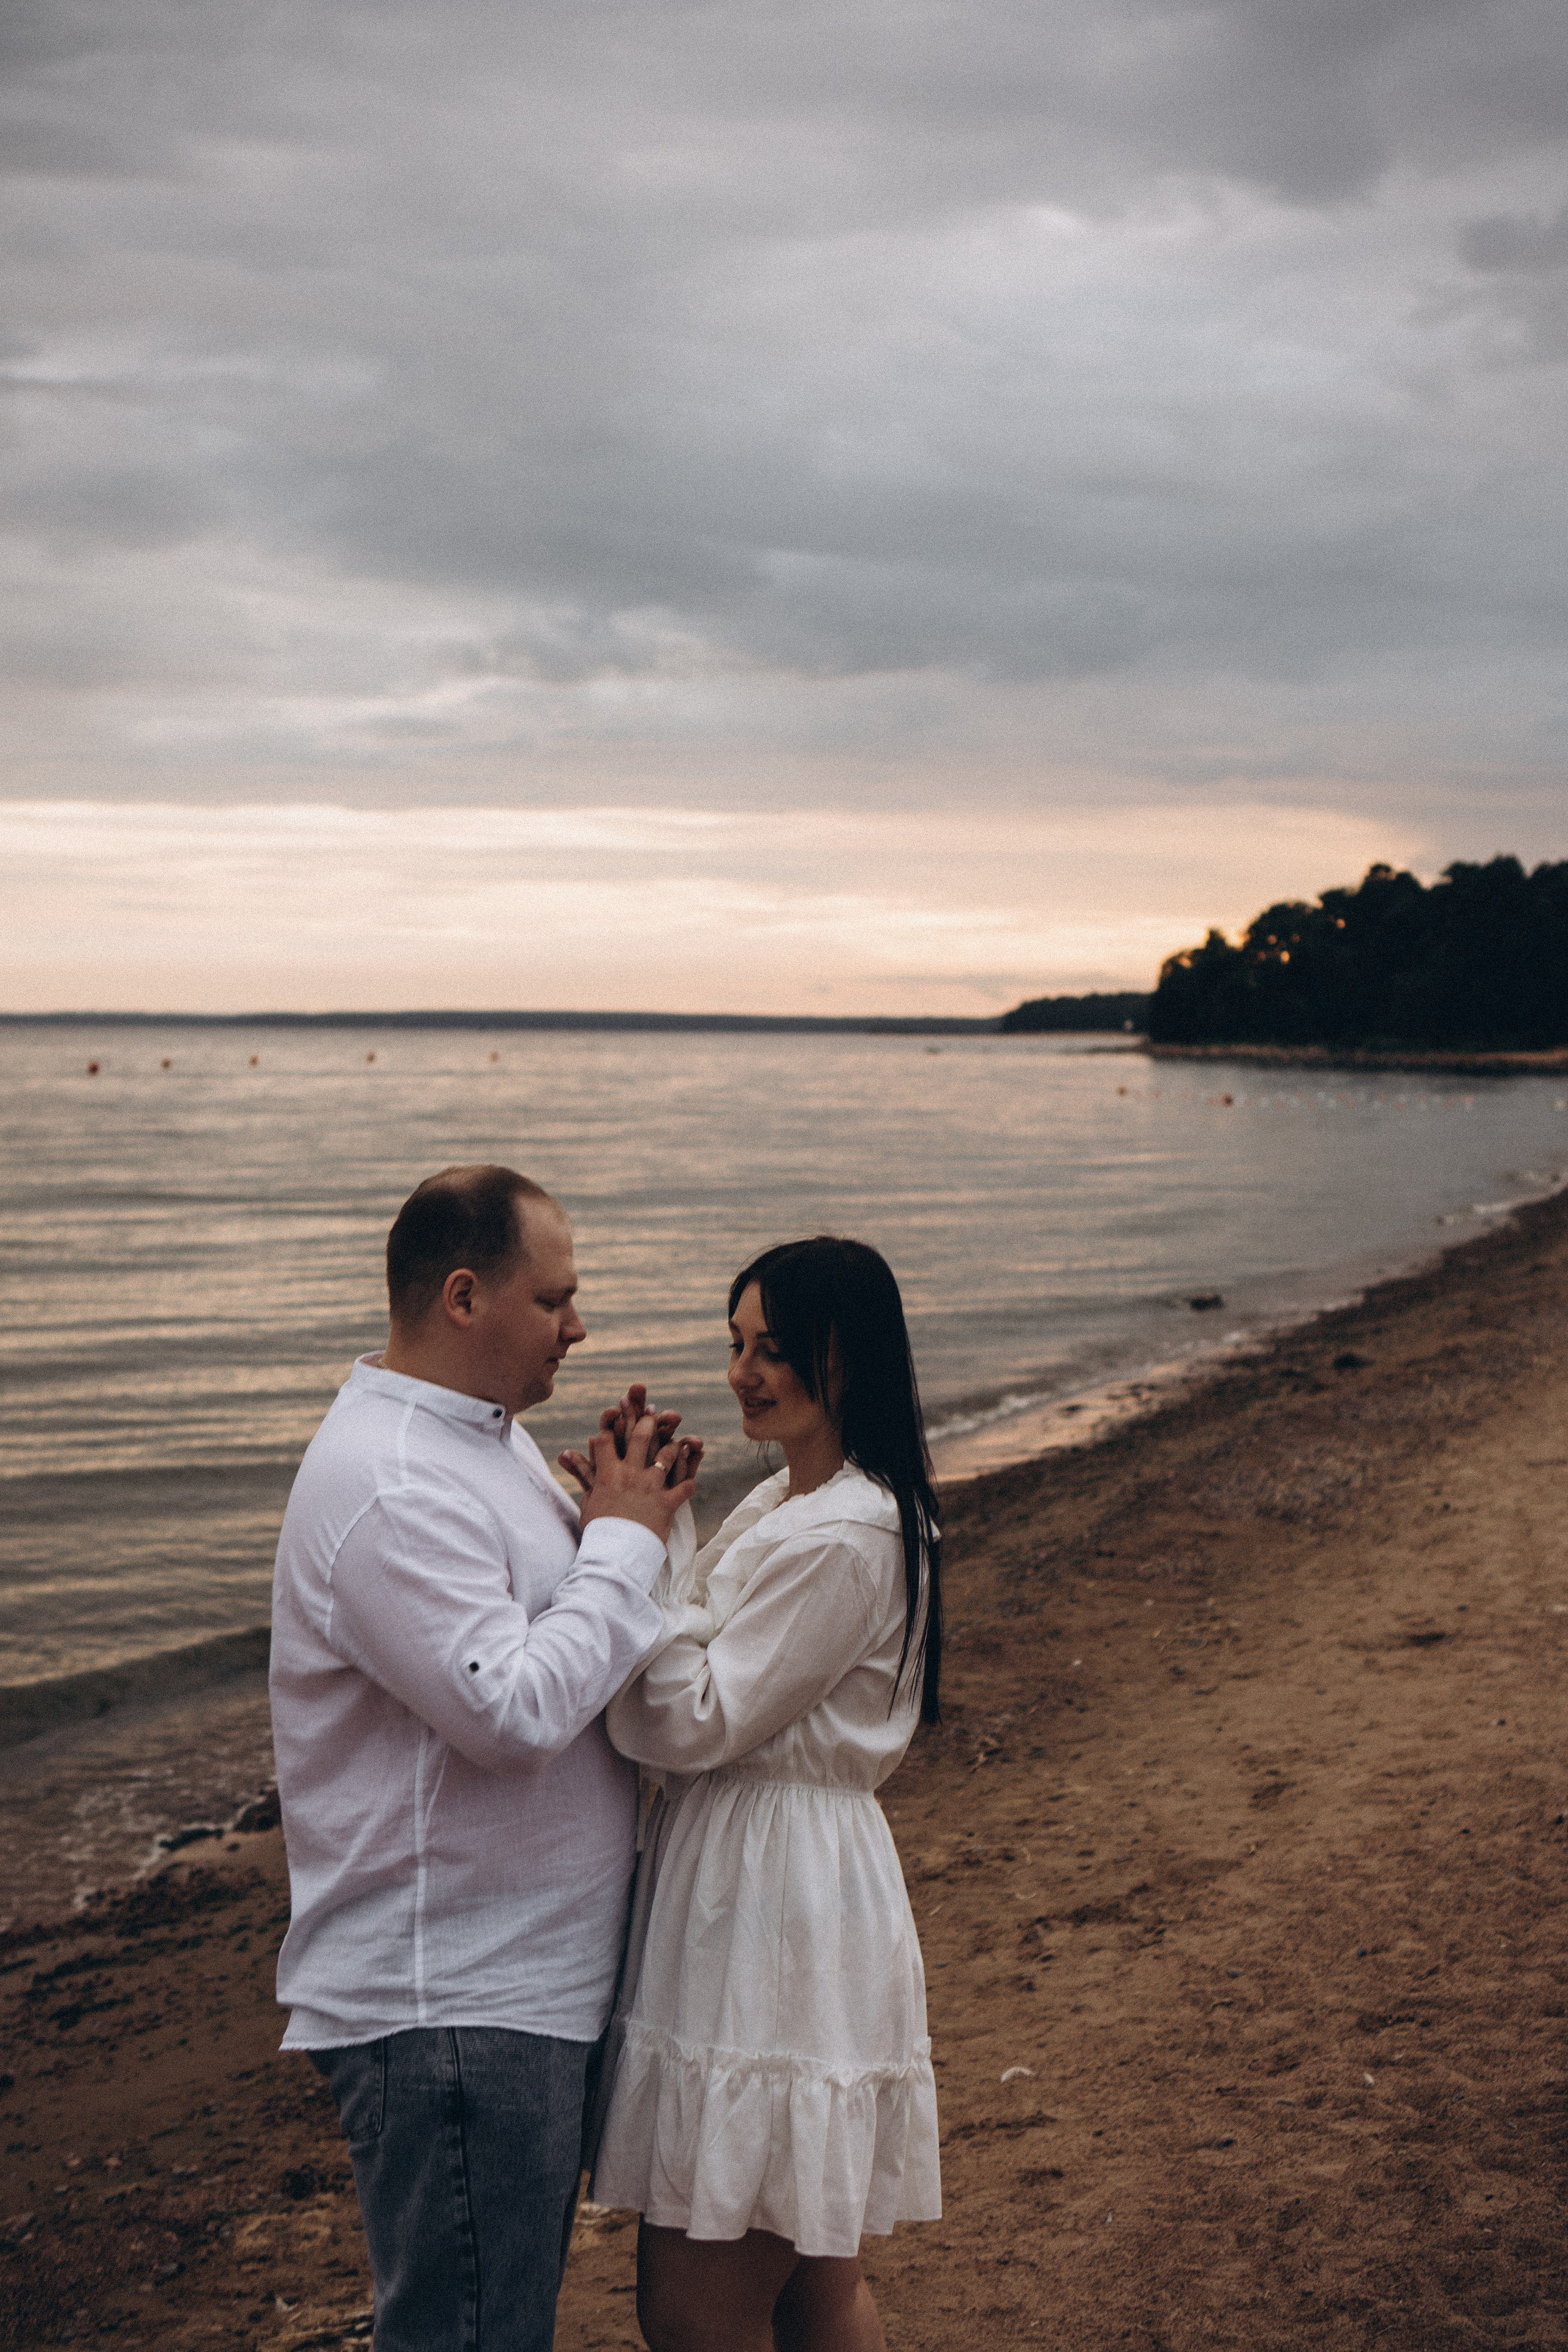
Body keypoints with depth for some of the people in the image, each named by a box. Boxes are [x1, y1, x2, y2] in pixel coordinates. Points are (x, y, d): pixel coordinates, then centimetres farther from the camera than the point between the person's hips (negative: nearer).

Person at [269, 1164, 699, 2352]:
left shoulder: (486, 1436, 12)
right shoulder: (389, 1490, -23)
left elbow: (554, 1624, 21)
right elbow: (513, 1709, -28)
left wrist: (633, 1516, 3)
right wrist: (626, 1538, -18)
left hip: (531, 1978, 10)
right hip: (446, 2009, -10)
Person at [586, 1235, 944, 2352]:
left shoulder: (844, 1542, -19)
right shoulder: (782, 1506, 13)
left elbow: (690, 1724, -19)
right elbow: (698, 1670, 13)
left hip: (780, 1912, -10)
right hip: (743, 1887, 10)